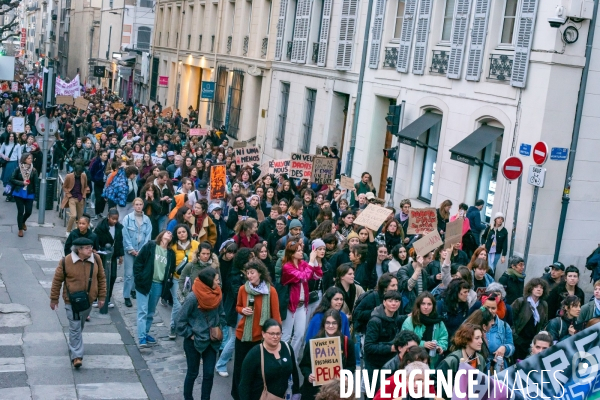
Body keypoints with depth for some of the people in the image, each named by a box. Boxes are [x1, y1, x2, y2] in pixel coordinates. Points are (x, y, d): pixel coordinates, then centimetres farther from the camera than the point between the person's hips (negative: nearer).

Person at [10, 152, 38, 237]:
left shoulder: (34, 170, -4)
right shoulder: (18, 169, -6)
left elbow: (35, 183, -4)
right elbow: (12, 179, -3)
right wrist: (22, 183, -15)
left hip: (29, 194, 1)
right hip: (19, 193, -1)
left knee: (28, 211, 3)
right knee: (20, 211, 0)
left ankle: (23, 222, 36)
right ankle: (20, 229, 16)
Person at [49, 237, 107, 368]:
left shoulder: (96, 259, -7)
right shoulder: (66, 261, -16)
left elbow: (101, 278, 5)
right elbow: (57, 280, -4)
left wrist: (101, 296, 7)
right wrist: (54, 299, 1)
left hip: (88, 300, 4)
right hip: (72, 300, -4)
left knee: (80, 325, 21)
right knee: (75, 327, -5)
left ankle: (73, 344, 45)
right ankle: (76, 356, 0)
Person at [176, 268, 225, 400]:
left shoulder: (217, 295, -5)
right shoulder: (193, 297, -23)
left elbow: (221, 315, 11)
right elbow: (180, 320, -16)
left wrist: (218, 330, 0)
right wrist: (190, 335, -13)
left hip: (211, 341, 5)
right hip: (194, 342, -4)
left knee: (209, 374, 7)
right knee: (193, 373, 12)